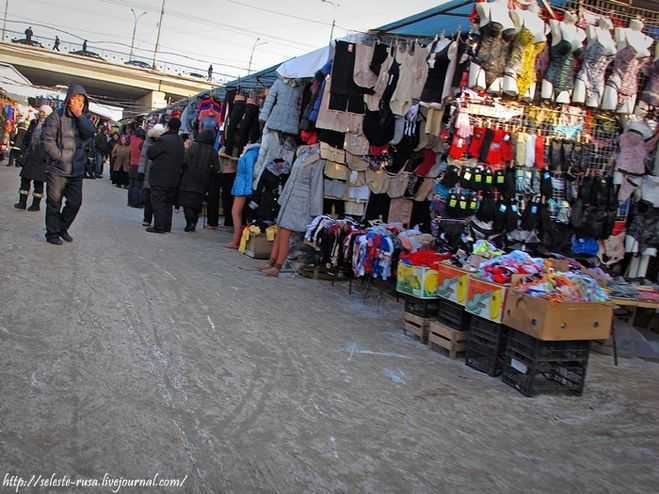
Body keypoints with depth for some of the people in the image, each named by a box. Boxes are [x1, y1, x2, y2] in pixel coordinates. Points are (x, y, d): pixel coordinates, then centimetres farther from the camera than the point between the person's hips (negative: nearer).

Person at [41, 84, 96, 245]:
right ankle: (52, 233, 16)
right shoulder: (57, 116, -7)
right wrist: (61, 158, -13)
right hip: (57, 170, -5)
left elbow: (90, 133, -9)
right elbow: (48, 140, -11)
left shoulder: (83, 119, 11)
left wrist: (79, 116, -16)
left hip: (77, 170, 5)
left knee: (75, 202, 10)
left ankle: (62, 229, 29)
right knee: (54, 203, 3)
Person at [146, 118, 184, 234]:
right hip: (173, 178, 7)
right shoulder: (180, 142, 8)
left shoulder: (163, 140, -17)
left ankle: (159, 226, -2)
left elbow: (150, 153, -10)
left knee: (158, 202, -2)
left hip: (160, 177, -7)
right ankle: (167, 226, 18)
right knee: (168, 203, 14)